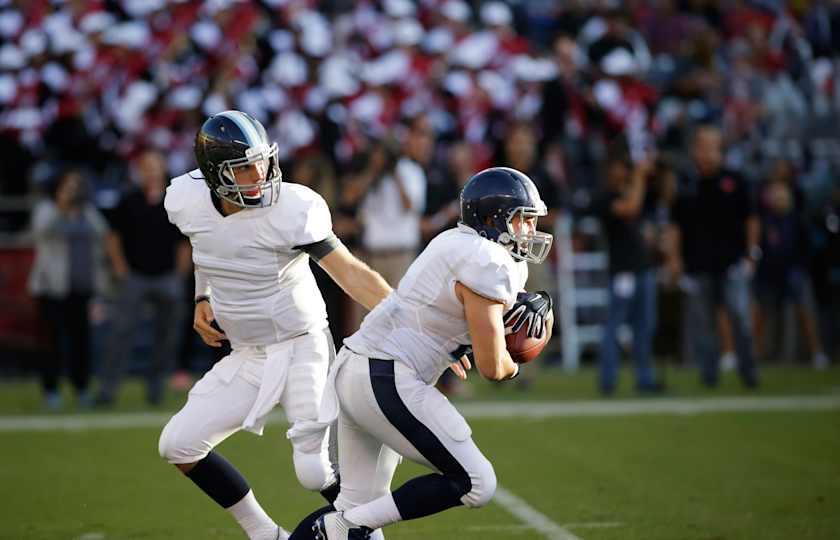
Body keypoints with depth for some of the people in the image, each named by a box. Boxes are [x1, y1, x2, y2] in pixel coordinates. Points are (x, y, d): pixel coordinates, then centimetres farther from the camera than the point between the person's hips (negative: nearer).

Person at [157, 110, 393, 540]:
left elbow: (353, 275, -22)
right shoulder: (188, 200, -8)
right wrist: (203, 299, 7)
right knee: (178, 445, 3)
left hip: (302, 348, -6)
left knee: (317, 472, -14)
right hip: (247, 358, 6)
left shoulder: (292, 211, -22)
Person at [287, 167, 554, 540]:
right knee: (474, 484, -5)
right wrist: (511, 368, 12)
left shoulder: (457, 243, 16)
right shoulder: (488, 267, -13)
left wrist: (537, 303, 6)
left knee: (360, 502, 17)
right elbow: (492, 367, -11)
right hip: (388, 383, -10)